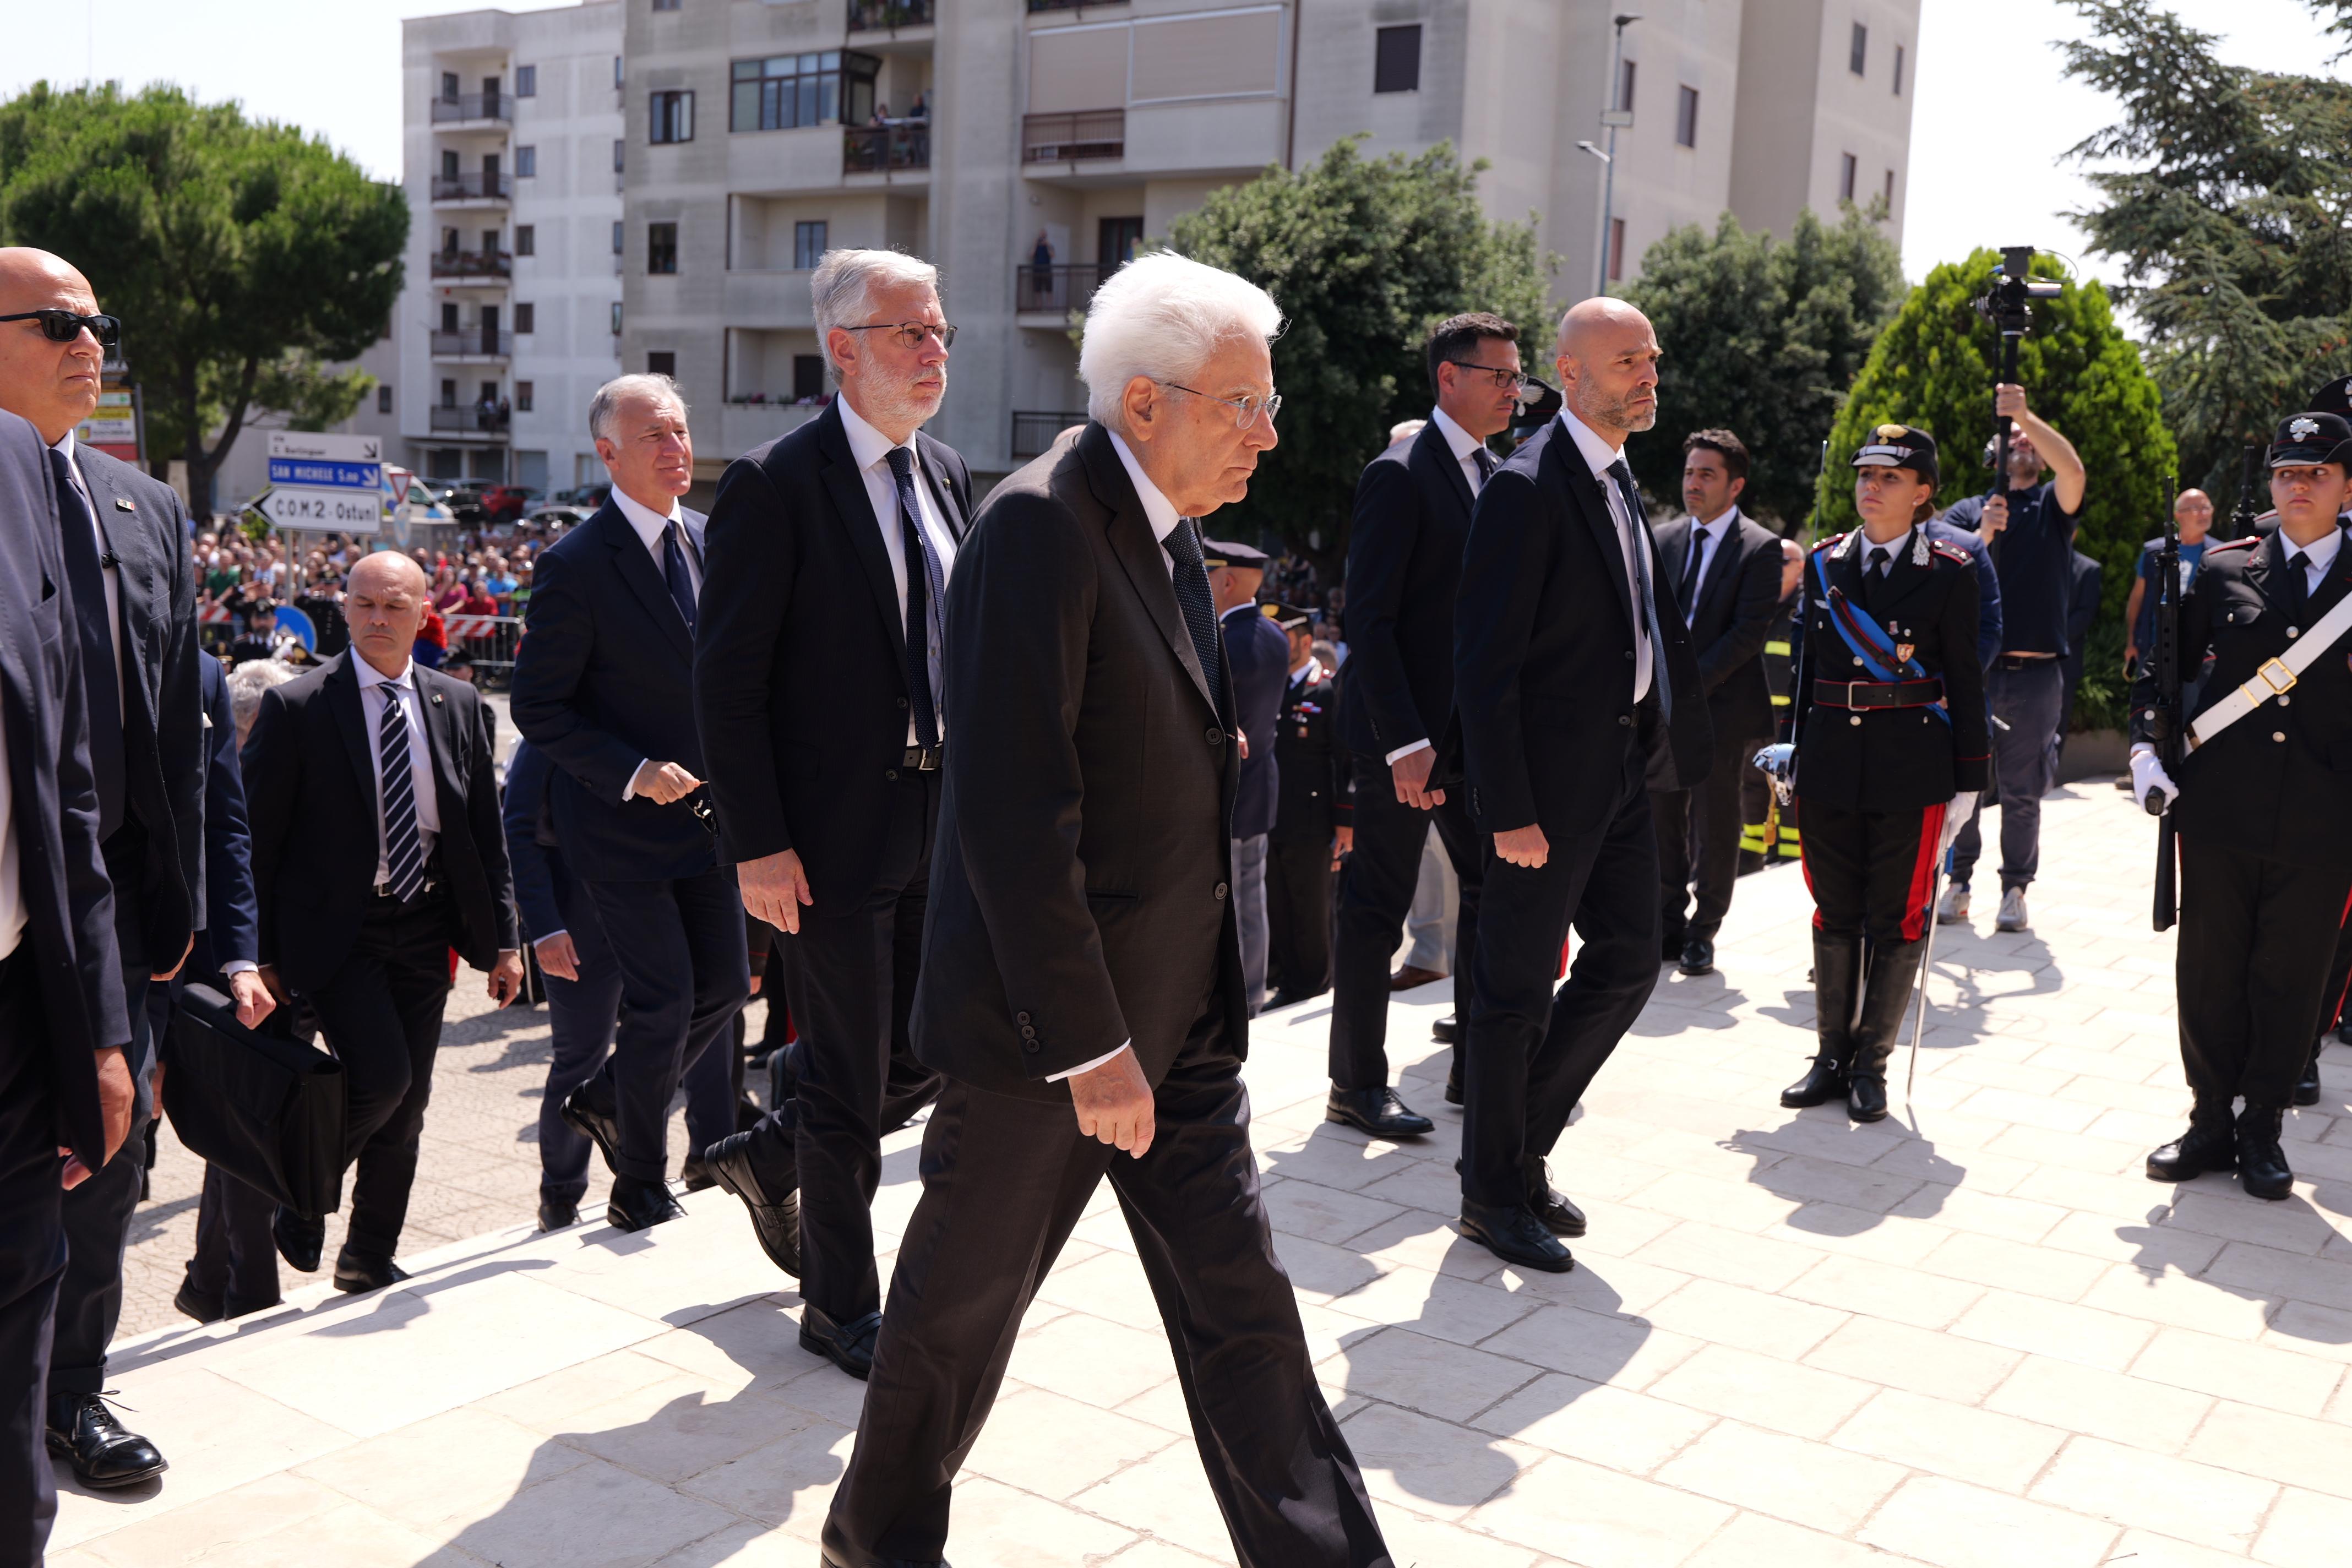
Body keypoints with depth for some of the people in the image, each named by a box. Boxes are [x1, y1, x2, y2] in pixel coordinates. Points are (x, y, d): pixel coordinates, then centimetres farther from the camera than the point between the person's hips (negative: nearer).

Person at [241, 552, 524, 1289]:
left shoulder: (458, 705, 6)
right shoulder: (296, 707, -7)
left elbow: (485, 832, 10)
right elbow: (257, 840, -5)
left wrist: (503, 939, 7)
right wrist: (261, 956, -8)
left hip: (423, 931, 4)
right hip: (334, 931, -4)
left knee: (407, 1104, 8)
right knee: (380, 1076, -19)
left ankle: (371, 1259, 26)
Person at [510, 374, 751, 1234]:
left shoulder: (711, 541, 5)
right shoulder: (576, 566, -15)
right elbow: (537, 708, -12)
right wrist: (633, 772, -21)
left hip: (706, 809, 7)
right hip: (623, 819, -6)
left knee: (724, 985, 10)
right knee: (664, 999, -3)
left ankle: (608, 1099, 37)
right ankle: (640, 1188, 17)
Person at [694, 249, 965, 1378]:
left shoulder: (948, 476, 10)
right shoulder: (775, 484, -13)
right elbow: (728, 681, -14)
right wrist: (758, 846, -17)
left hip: (938, 823, 7)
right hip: (833, 831, -7)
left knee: (933, 1056, 14)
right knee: (851, 1082, 5)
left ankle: (769, 1157, 40)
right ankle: (842, 1306, 25)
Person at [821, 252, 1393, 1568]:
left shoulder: (1169, 531, 9)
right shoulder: (1042, 528, -19)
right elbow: (1015, 816, -25)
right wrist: (1088, 1044, -23)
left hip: (1182, 1020, 8)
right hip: (1048, 1027, -7)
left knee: (1244, 1310, 10)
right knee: (963, 1305, 13)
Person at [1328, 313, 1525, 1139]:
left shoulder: (1499, 480, 13)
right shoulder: (1399, 475, -11)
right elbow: (1370, 620, -17)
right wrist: (1405, 744, -22)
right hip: (1408, 732, -8)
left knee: (1494, 891, 12)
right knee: (1377, 906, 1)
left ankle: (1478, 1065, 24)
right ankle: (1357, 1085, 12)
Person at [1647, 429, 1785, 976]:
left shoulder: (1760, 549, -4)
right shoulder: (1664, 541, 12)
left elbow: (1748, 633, -11)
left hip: (1722, 709, -4)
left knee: (1715, 828, 1)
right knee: (1661, 823, 6)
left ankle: (1703, 932, 15)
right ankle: (1669, 927, 19)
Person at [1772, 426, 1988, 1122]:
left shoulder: (1949, 573, -2)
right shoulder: (1825, 563, 8)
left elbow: (1966, 683, -1)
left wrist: (1967, 783, -3)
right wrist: (1792, 750, 9)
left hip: (1912, 767, -3)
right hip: (1831, 760, 3)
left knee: (1897, 920, 3)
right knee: (1835, 915, 10)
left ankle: (1871, 1064, 16)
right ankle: (1832, 1057, 21)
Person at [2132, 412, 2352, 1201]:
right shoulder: (2224, 569, 6)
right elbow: (2163, 663, 12)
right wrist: (2145, 746, 0)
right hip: (2219, 813, 1)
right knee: (2209, 971, 7)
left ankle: (2262, 1128, 21)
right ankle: (2210, 1120, 21)